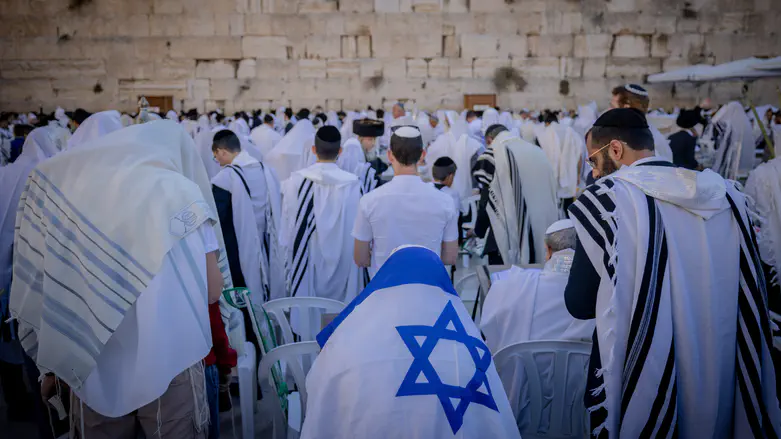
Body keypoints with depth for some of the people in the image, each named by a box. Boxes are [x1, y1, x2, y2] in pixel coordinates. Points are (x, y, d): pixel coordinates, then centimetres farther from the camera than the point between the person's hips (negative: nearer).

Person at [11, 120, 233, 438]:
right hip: (167, 362, -3)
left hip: (88, 365, 4)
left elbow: (40, 287, 6)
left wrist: (52, 365, 17)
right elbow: (211, 290, -10)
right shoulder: (179, 190, -10)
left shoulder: (58, 182, 1)